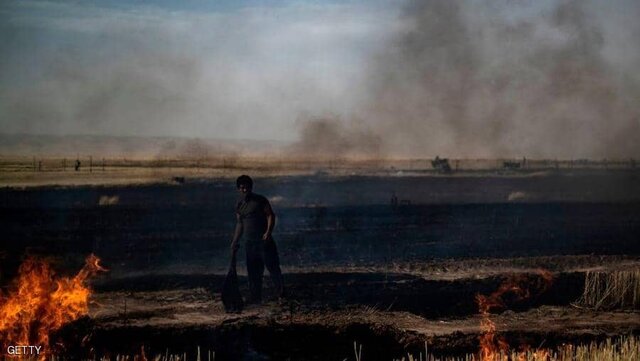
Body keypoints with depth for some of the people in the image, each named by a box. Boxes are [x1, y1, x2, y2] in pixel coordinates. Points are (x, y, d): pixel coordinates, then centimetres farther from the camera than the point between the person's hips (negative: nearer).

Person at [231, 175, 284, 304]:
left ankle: (281, 293, 7)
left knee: (273, 266, -4)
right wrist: (235, 242, 15)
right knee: (253, 271, 7)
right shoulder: (239, 205, 11)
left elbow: (270, 215, -7)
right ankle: (255, 297, 13)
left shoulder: (260, 200, -4)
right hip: (249, 242, 5)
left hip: (264, 240, -5)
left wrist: (268, 231, -21)